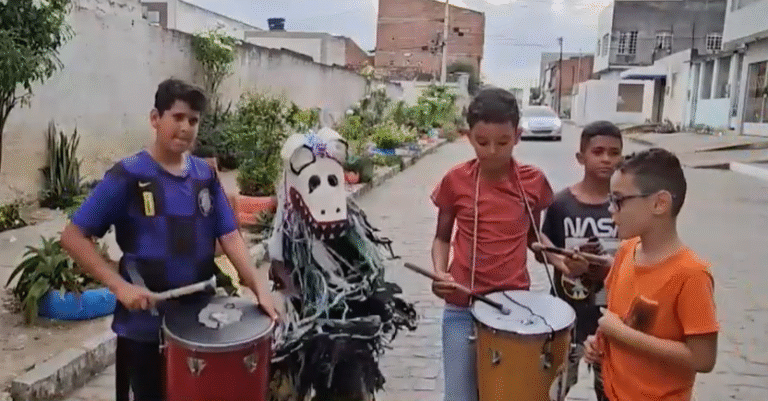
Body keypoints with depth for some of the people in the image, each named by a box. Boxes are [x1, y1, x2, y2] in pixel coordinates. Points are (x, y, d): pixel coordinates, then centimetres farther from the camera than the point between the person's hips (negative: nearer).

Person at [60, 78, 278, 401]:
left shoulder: (205, 175, 2)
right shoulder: (127, 176, -12)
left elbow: (229, 235, -1)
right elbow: (73, 237, -11)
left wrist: (258, 285, -14)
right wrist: (119, 286, -21)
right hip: (146, 325, -4)